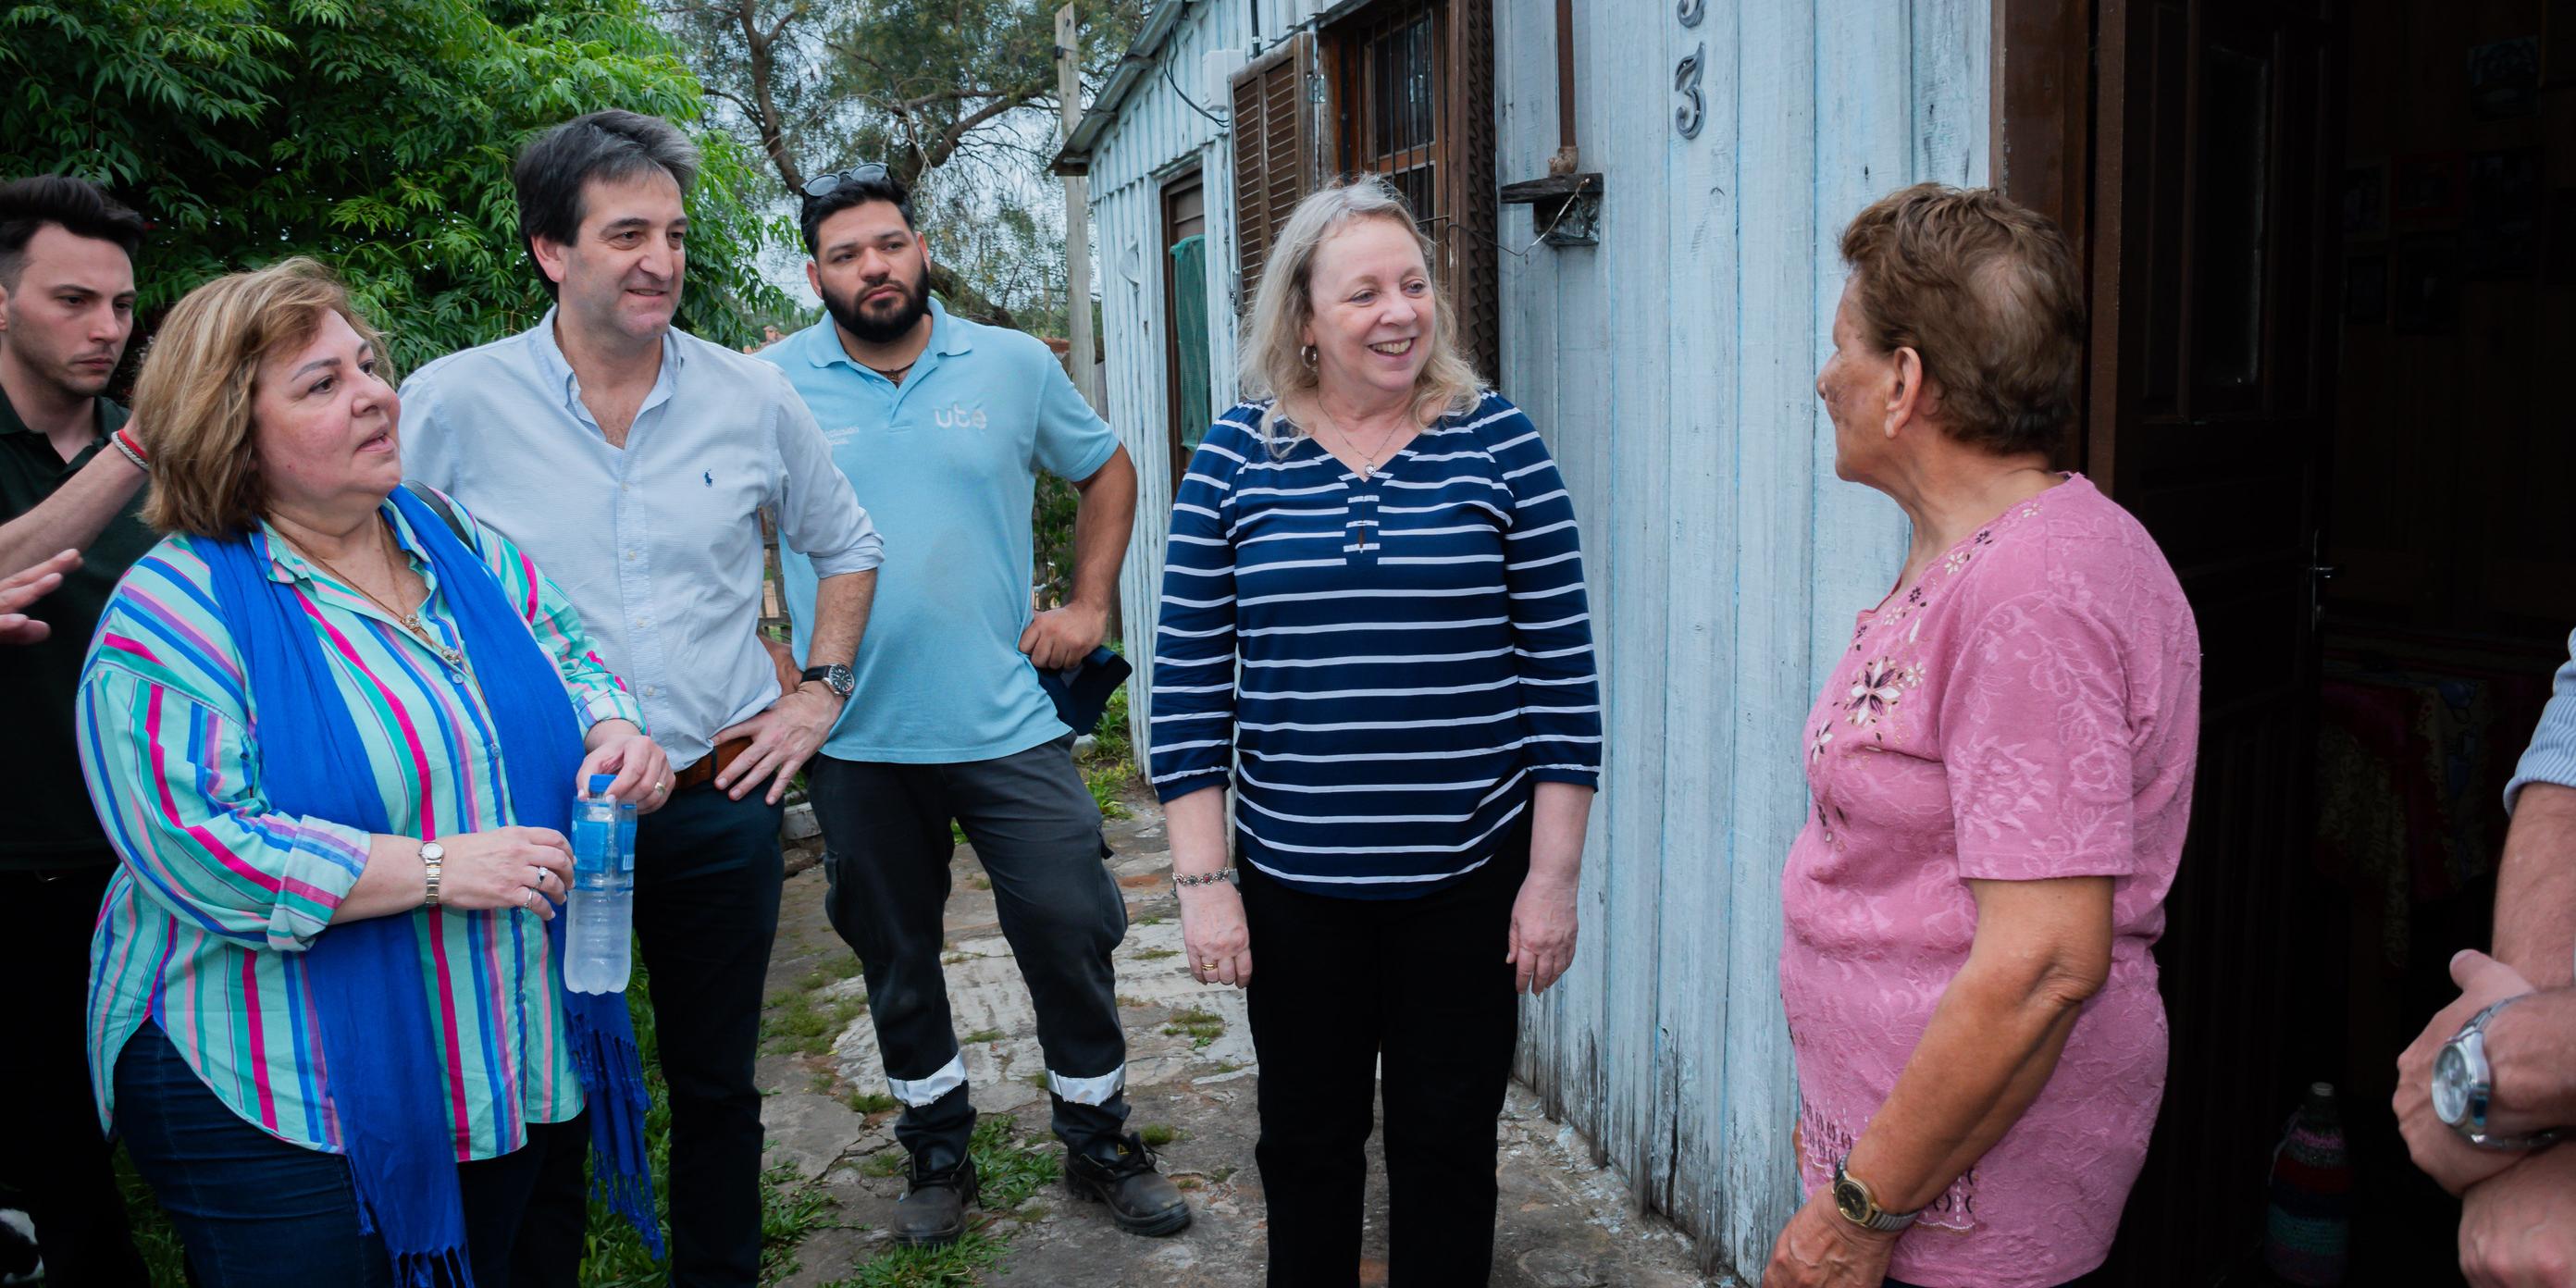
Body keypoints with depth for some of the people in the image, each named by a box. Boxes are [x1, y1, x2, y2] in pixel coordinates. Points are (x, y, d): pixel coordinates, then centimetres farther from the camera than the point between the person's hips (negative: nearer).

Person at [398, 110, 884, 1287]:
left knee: (717, 1089, 17)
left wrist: (821, 691, 6)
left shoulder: (753, 399, 0)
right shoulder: (450, 403, -7)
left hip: (718, 802, 2)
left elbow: (847, 546, 15)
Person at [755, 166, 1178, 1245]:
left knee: (1071, 935, 3)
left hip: (1008, 722, 0)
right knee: (896, 959, 13)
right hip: (854, 740, 0)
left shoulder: (1014, 366, 2)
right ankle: (938, 1155, 33)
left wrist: (1090, 604, 5)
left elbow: (1106, 470, 15)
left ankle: (1101, 1145, 24)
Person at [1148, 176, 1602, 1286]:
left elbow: (1561, 672, -3)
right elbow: (1190, 683, -1)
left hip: (1468, 881, -1)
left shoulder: (1495, 443, -4)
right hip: (1295, 886, 1)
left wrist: (1554, 873, -5)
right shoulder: (1235, 458, -2)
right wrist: (1202, 879, -4)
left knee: (1448, 1147, 15)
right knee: (1307, 1146, 18)